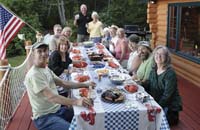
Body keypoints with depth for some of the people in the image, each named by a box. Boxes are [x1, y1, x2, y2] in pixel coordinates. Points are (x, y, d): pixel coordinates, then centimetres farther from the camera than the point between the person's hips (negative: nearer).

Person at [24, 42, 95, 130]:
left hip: (58, 110, 9)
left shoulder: (46, 69, 10)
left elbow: (63, 83, 12)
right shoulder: (34, 75, -21)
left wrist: (85, 85, 4)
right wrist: (76, 102, -41)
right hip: (44, 117, -9)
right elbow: (51, 97, -30)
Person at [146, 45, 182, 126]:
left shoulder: (170, 73, -18)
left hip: (169, 106, -7)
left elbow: (167, 95, -20)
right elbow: (149, 87, 9)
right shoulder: (154, 70, 3)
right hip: (156, 102, 7)